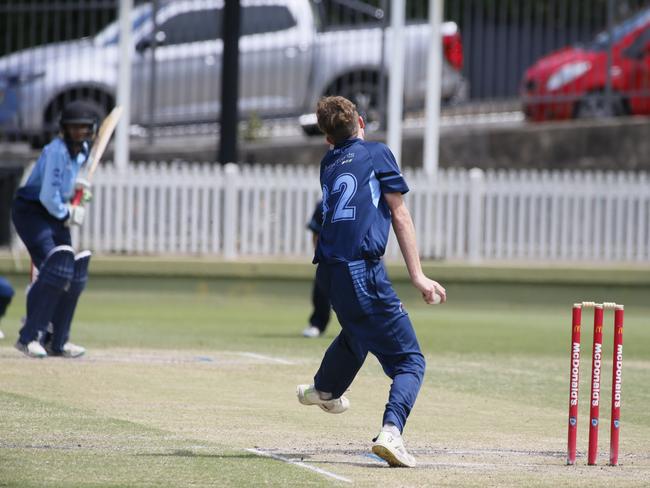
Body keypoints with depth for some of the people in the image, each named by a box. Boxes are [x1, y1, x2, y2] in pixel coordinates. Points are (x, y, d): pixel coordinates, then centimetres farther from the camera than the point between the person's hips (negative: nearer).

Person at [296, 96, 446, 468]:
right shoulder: (377, 153, 3)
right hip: (362, 270, -7)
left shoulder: (329, 164, 19)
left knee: (358, 328, 38)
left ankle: (325, 389, 59)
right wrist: (417, 275, -3)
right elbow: (400, 215, -1)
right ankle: (391, 431, -30)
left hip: (329, 270, 7)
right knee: (410, 360, -7)